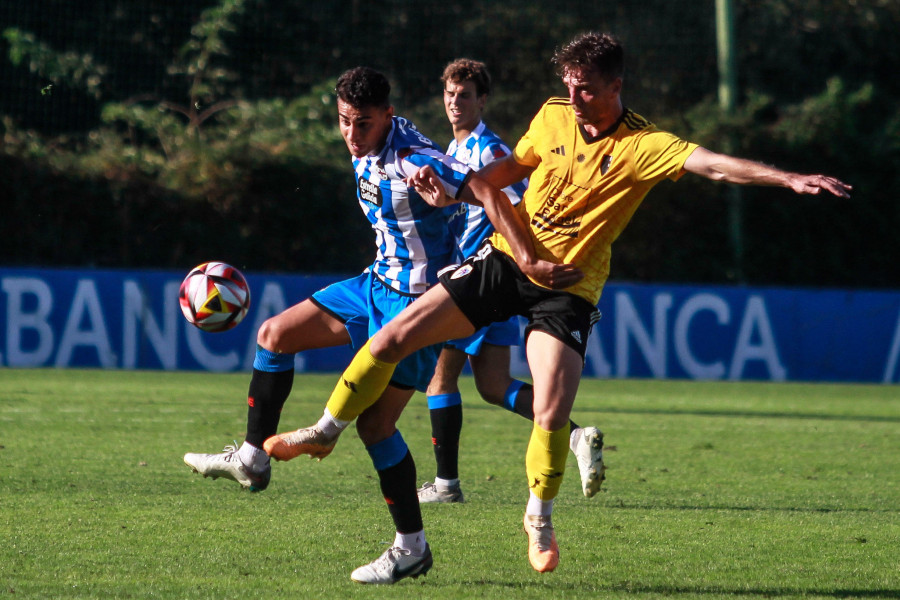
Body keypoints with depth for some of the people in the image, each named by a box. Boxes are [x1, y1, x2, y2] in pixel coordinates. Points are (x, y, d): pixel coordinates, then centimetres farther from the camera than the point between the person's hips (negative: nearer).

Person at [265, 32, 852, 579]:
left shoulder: (643, 145, -16)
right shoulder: (552, 116, -2)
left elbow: (711, 163, -28)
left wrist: (788, 178, -41)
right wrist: (450, 190, 3)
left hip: (568, 286, -3)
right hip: (508, 258, 4)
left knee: (552, 415, -16)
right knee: (394, 337, -4)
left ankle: (540, 514, 13)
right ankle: (327, 430, 17)